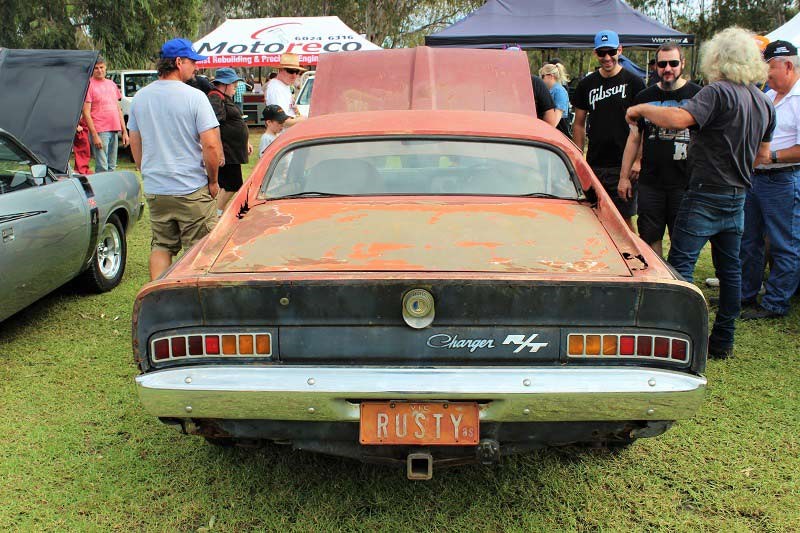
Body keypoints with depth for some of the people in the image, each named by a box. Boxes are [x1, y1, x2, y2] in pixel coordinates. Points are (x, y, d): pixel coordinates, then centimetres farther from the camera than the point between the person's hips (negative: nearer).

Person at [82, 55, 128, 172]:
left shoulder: (112, 84, 16)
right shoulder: (89, 85, -4)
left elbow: (118, 109, 20)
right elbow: (86, 113, -9)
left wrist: (124, 131, 14)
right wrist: (94, 135, -17)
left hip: (114, 131, 7)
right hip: (99, 131, -7)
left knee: (112, 167, 11)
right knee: (102, 168, -10)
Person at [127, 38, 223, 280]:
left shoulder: (140, 98, 7)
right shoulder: (194, 96, -12)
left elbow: (135, 144, 14)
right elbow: (211, 145, -17)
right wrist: (213, 181, -4)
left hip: (154, 190, 6)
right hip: (191, 190, -5)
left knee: (161, 246, 15)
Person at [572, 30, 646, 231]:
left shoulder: (634, 83, 0)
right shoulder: (587, 84, 10)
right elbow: (579, 124, 13)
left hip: (623, 165, -3)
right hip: (594, 165, 3)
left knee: (623, 219, 0)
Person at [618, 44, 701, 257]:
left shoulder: (697, 95, 1)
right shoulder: (645, 97, 9)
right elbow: (634, 139, 14)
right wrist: (624, 176, 10)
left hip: (685, 183, -2)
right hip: (650, 182, 2)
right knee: (650, 238, 6)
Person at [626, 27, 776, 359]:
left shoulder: (719, 93, -16)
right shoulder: (764, 102, 11)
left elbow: (677, 119, -31)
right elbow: (763, 155, 18)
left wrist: (641, 109, -16)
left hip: (705, 196, -8)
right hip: (737, 197, 8)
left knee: (681, 263, -5)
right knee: (729, 268, 12)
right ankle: (722, 341, 21)